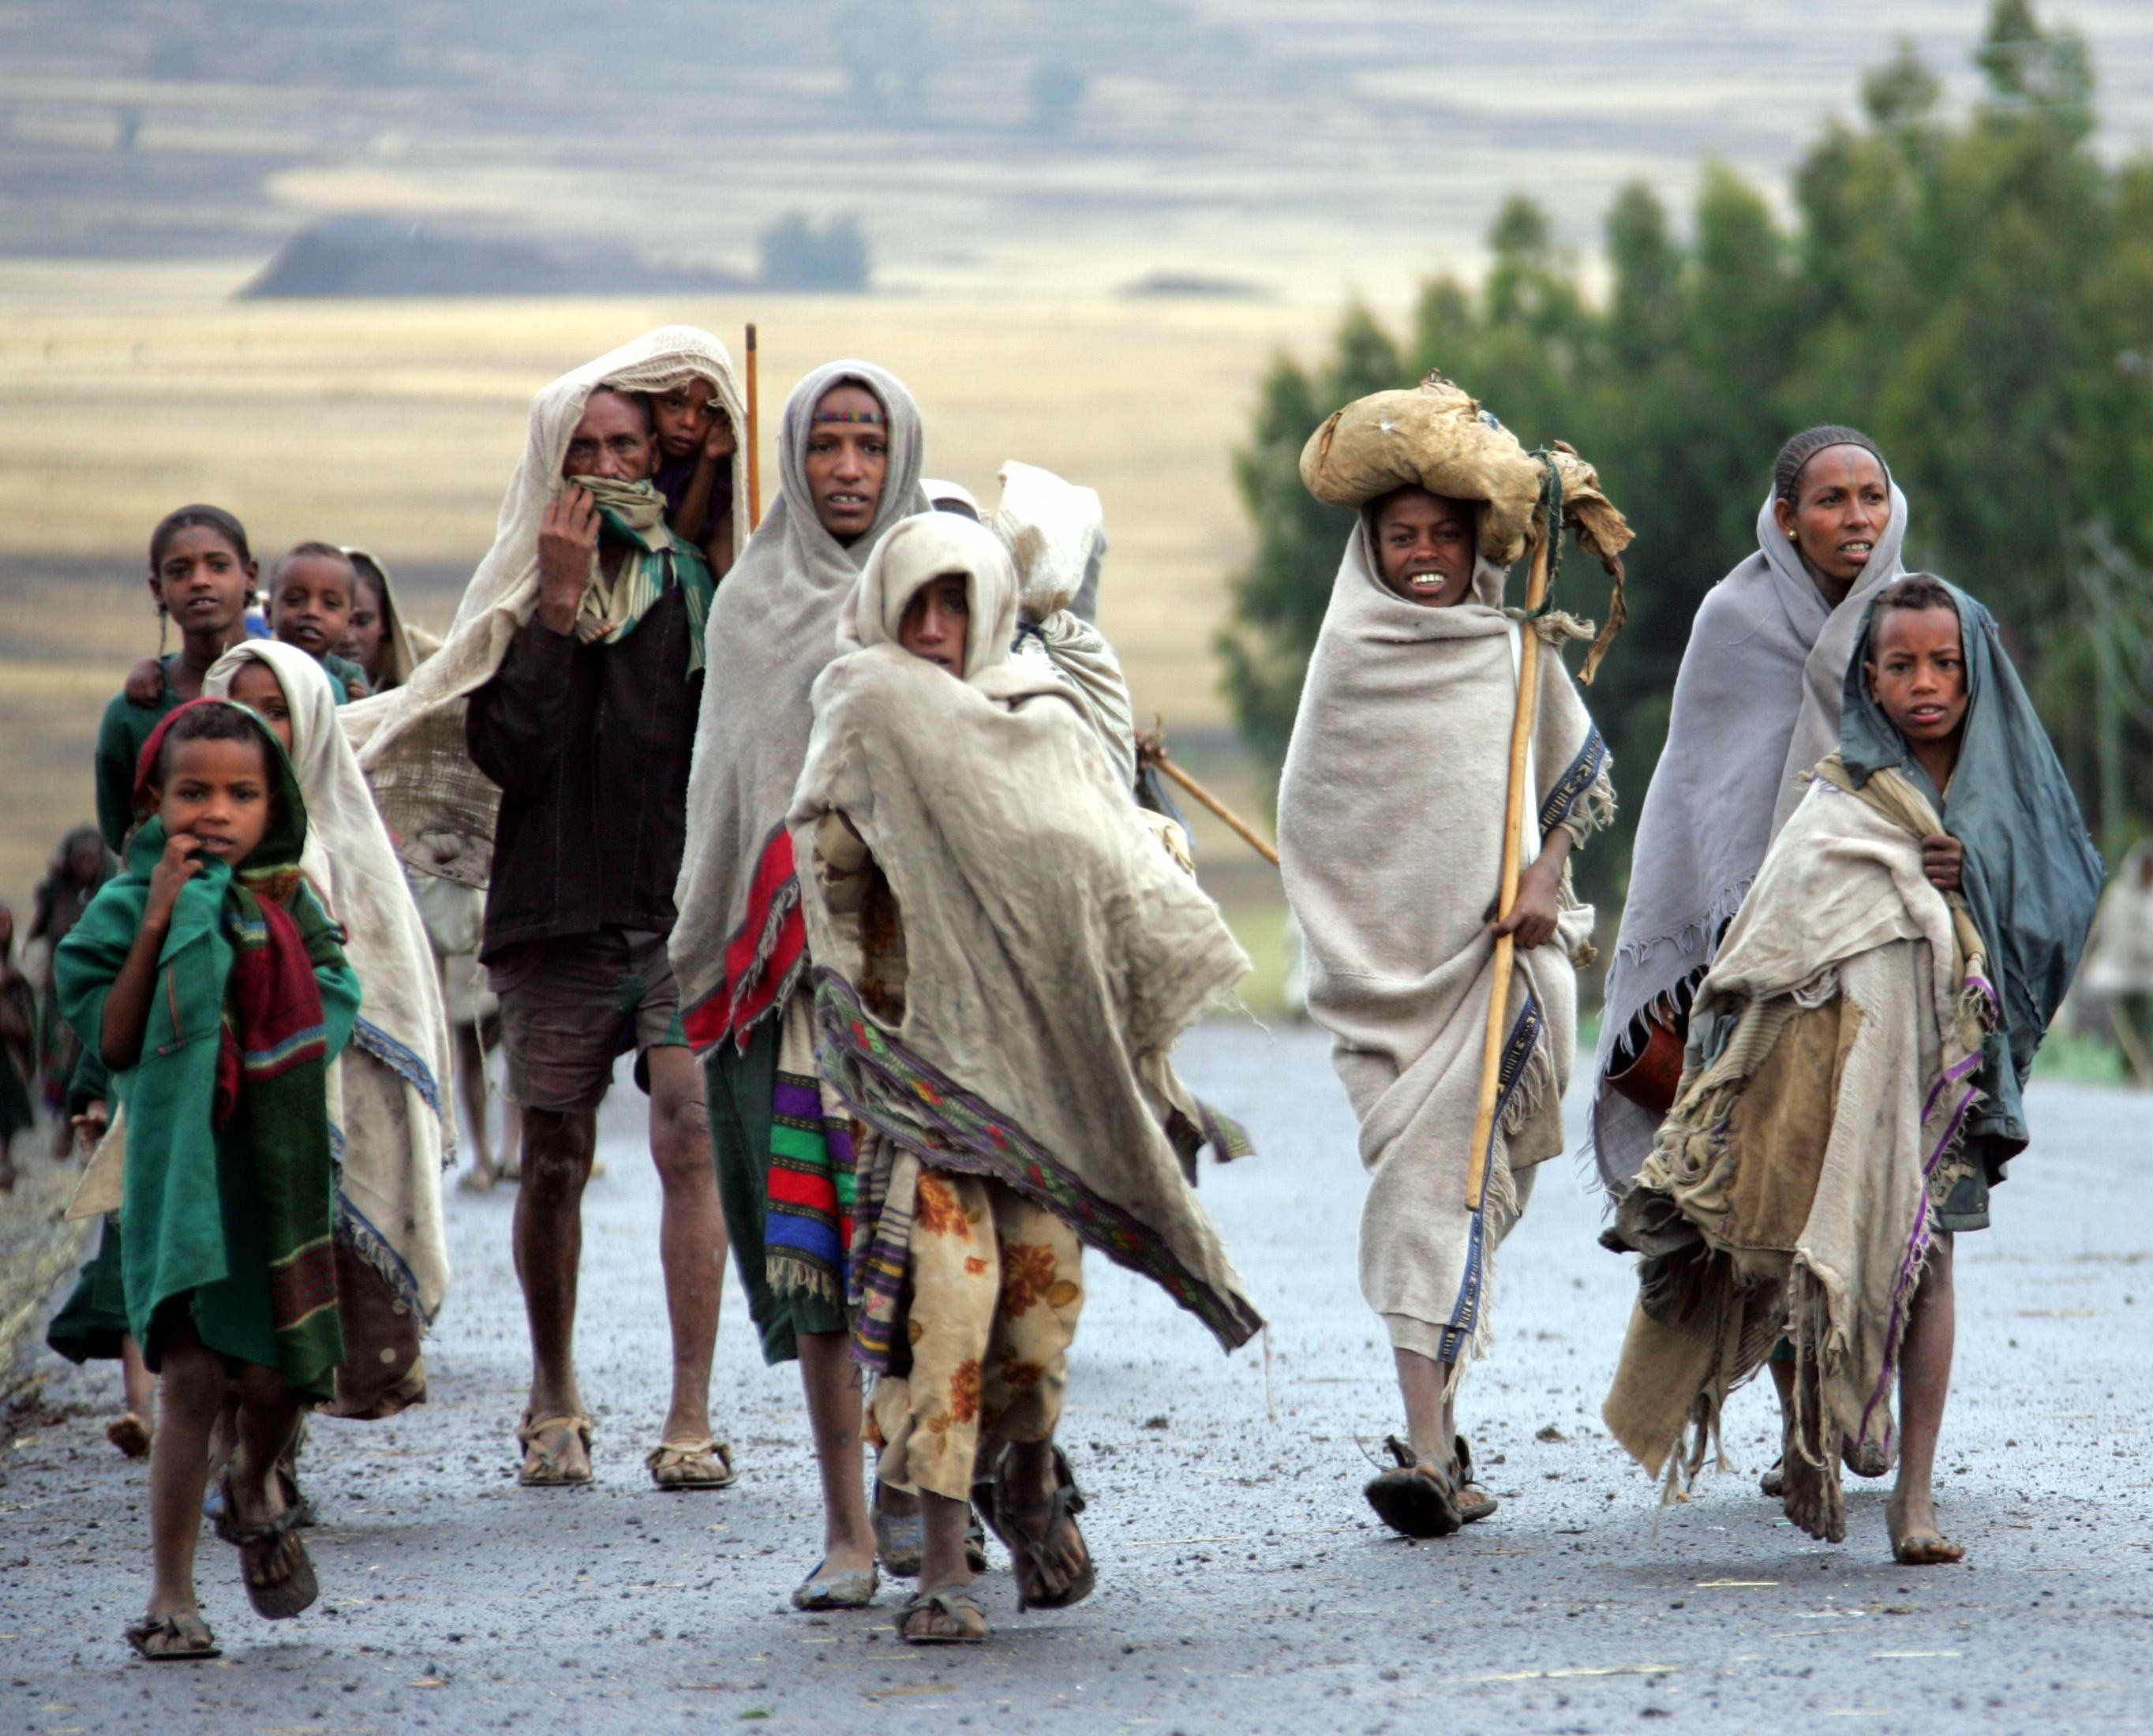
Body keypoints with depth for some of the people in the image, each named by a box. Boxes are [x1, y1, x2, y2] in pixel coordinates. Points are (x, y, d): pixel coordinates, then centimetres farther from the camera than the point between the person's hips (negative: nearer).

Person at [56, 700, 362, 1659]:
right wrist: (159, 925, -16)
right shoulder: (132, 906, -2)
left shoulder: (291, 904, 7)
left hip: (282, 1165, 3)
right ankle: (171, 1597, -1)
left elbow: (329, 1025, 2)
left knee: (277, 1376, 2)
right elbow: (114, 1045, -10)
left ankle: (254, 1487, 38)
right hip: (180, 1163, -3)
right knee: (191, 1378, -9)